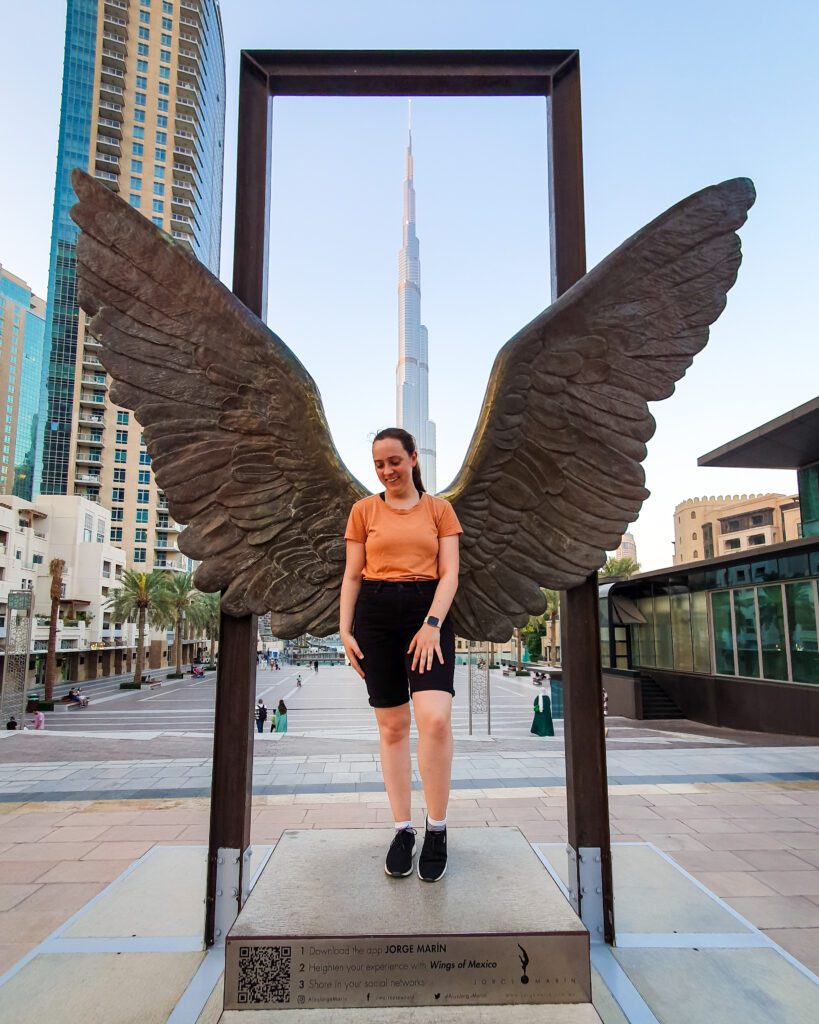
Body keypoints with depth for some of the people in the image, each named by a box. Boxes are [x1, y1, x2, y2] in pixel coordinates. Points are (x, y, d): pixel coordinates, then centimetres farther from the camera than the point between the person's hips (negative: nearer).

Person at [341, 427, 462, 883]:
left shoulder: (439, 508, 7)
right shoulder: (364, 510, 10)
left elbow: (449, 574, 1)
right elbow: (353, 575, 10)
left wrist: (432, 624, -12)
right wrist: (346, 629, 0)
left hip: (428, 611, -1)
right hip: (375, 614, 1)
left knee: (435, 717, -18)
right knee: (392, 725, 5)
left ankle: (437, 828, 1)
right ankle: (403, 829, 17)